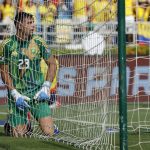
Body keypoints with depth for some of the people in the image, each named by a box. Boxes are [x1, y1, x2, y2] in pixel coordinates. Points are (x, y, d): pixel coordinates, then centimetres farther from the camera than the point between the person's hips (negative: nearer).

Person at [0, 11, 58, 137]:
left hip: (37, 93, 1)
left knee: (48, 132, -11)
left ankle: (50, 124, 24)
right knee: (19, 135, -4)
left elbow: (52, 63, 7)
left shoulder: (38, 42, -1)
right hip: (17, 93, 0)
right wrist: (15, 94, -10)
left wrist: (46, 87, -4)